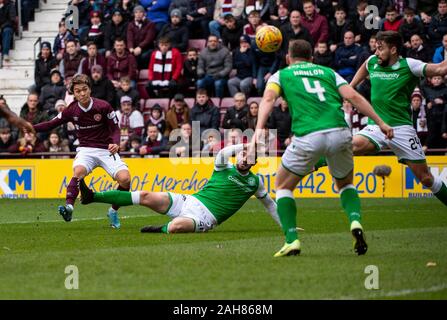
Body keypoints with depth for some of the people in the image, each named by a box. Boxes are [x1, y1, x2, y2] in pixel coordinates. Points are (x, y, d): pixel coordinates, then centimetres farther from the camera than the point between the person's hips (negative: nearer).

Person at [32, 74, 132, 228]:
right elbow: (51, 124, 4)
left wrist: (115, 143, -26)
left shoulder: (103, 106, -10)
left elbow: (115, 129, -4)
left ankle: (113, 211, 3)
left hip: (106, 149, 0)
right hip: (85, 149, 1)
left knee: (124, 179, -21)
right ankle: (69, 206, -45)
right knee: (79, 171, -34)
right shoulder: (72, 110, -3)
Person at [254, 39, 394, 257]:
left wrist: (259, 128, -14)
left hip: (308, 137, -2)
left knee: (283, 186, 20)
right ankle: (355, 221, -1)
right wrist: (380, 123, 9)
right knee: (345, 183, 28)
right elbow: (353, 96, 11)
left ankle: (292, 240, 4)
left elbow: (268, 98, -1)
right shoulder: (328, 72, 25)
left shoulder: (281, 75, 20)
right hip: (339, 131, 2)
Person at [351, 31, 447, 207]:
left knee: (425, 177, -1)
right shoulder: (372, 62, 7)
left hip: (401, 127, -3)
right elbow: (363, 69, 33)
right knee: (354, 145, -30)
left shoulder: (408, 65, -6)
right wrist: (349, 88, 29)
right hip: (376, 126, 3)